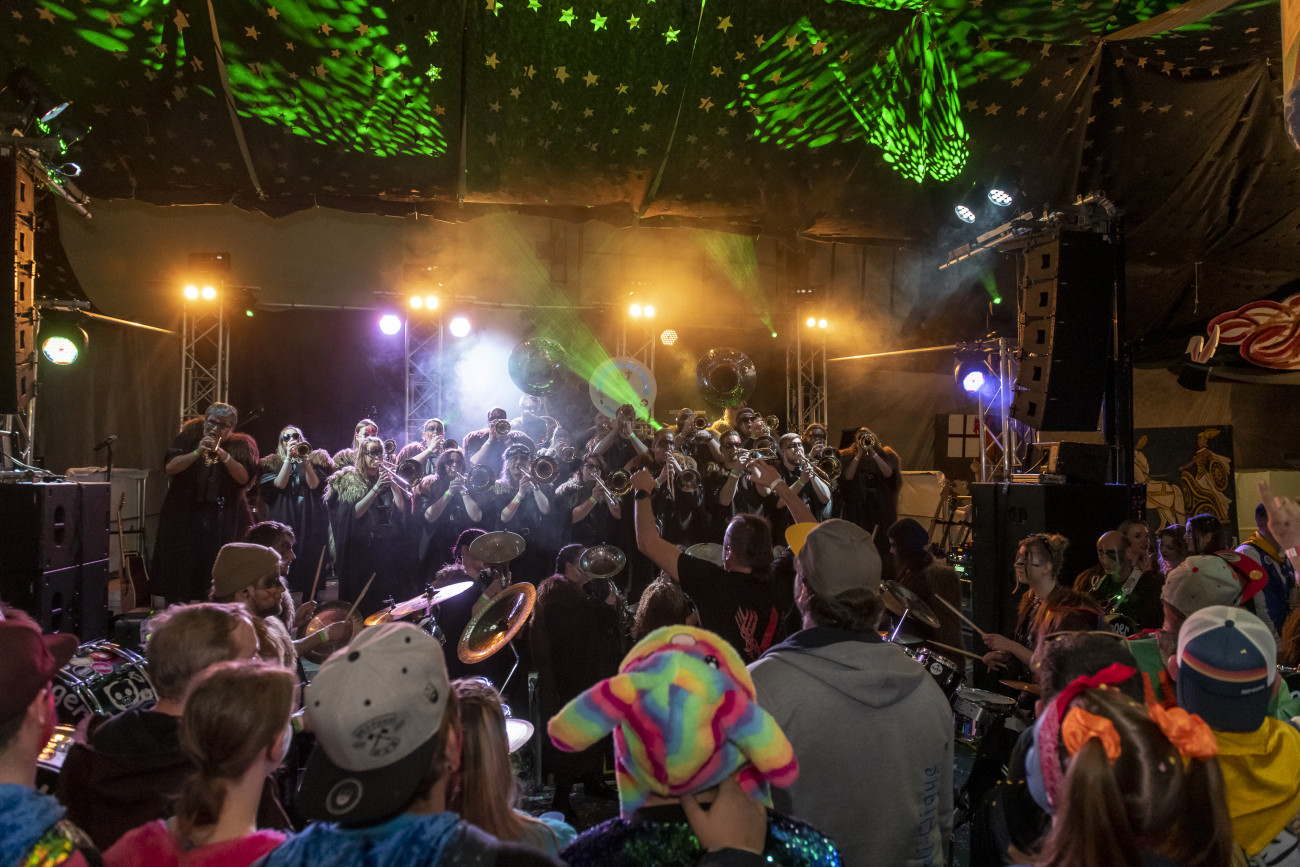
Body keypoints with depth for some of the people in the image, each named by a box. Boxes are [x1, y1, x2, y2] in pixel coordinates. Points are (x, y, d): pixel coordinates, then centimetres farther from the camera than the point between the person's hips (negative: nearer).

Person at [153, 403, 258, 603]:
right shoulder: (189, 438, 8)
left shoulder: (241, 445, 4)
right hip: (185, 518, 2)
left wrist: (223, 455, -22)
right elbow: (171, 467, -5)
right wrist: (197, 453, -19)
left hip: (225, 521, -1)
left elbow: (244, 477, -10)